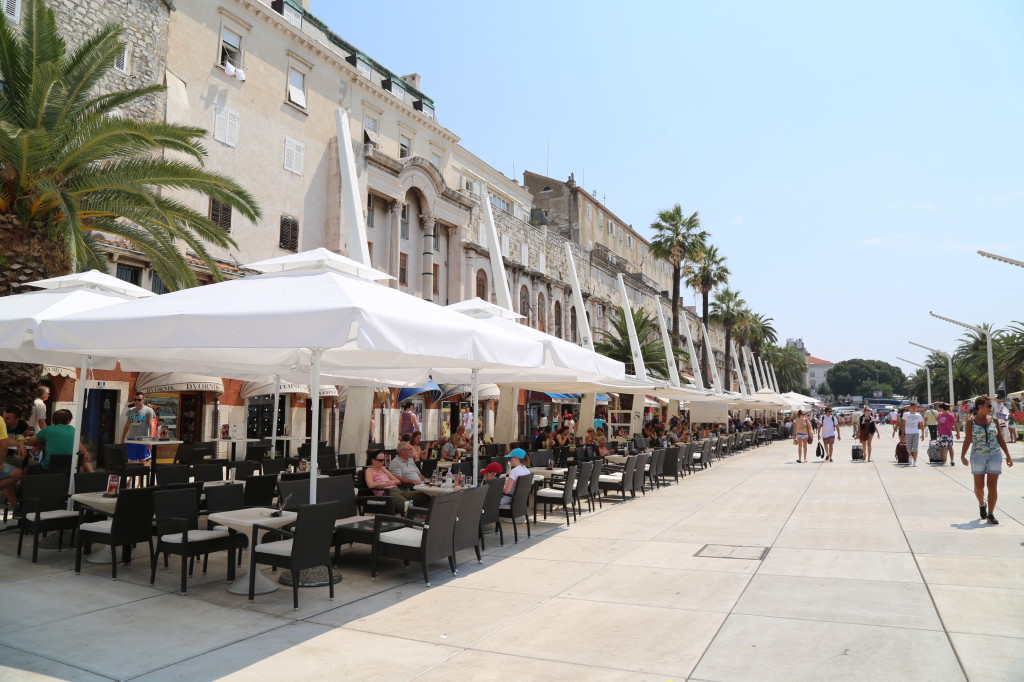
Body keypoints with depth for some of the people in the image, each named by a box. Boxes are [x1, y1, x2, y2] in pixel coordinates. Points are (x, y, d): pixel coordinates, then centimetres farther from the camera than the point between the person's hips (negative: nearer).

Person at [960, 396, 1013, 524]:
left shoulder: (994, 420, 4)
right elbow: (967, 439, -3)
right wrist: (962, 456, -12)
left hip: (994, 456, 2)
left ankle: (990, 514, 4)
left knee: (993, 486, -2)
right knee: (979, 486, 6)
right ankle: (981, 505, 34)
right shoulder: (971, 422, -3)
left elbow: (1000, 438, 8)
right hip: (978, 456, -2)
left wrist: (1008, 455, 5)